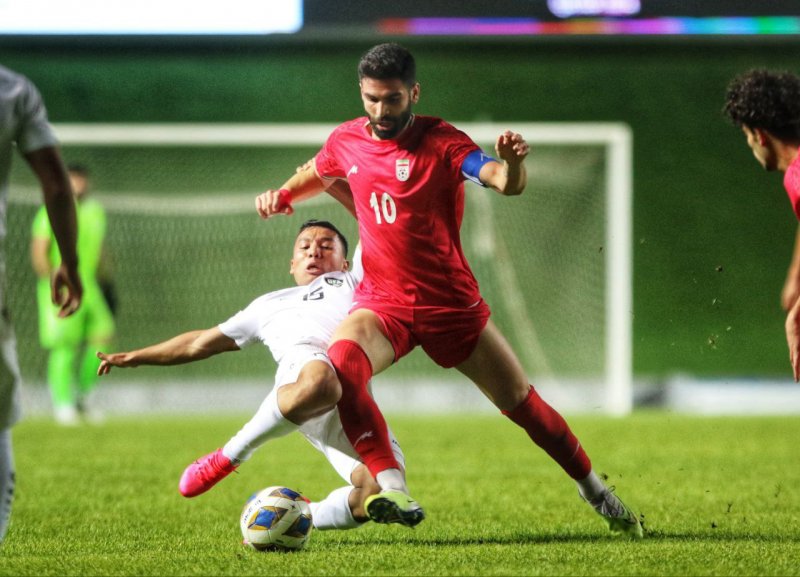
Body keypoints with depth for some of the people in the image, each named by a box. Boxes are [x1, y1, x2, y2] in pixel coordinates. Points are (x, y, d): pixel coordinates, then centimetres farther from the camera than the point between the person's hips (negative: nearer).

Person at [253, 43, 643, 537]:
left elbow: (506, 182, -31)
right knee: (342, 362, -32)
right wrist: (284, 195, 6)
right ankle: (393, 491, -34)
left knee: (522, 403, 7)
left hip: (451, 304, -2)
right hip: (382, 302, 2)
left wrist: (511, 164, -54)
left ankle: (595, 491, 32)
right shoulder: (346, 141, 1)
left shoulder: (441, 142, -14)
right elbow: (319, 175, 26)